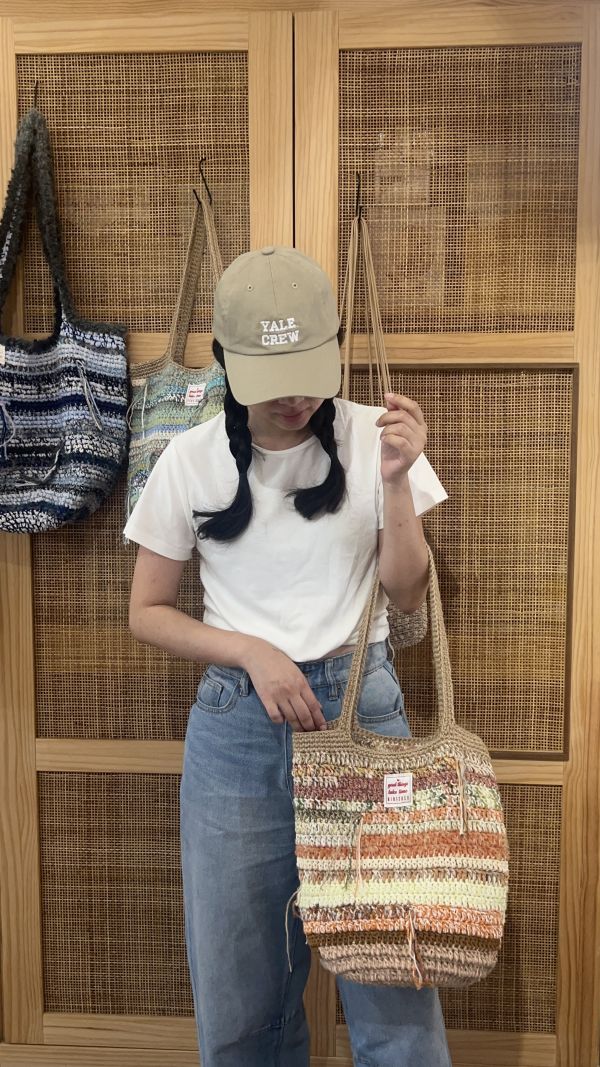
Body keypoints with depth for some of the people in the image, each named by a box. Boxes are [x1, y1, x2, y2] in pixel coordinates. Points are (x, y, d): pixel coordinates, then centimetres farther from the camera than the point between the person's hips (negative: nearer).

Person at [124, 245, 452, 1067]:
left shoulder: (374, 438, -3)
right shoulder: (192, 461, -3)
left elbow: (406, 594, -2)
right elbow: (147, 612, 3)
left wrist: (396, 481, -16)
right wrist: (250, 651, -12)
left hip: (362, 705, 0)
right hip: (235, 722, 1)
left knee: (390, 974, 4)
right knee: (238, 982, 11)